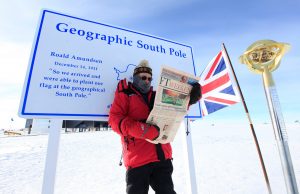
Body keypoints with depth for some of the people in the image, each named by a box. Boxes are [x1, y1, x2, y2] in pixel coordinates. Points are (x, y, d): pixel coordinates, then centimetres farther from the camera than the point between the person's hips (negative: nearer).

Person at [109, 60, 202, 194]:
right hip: (138, 159, -4)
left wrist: (188, 99, 1)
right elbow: (115, 119, -9)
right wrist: (142, 129, -23)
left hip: (163, 157, 5)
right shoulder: (125, 94, 4)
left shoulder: (156, 96, 18)